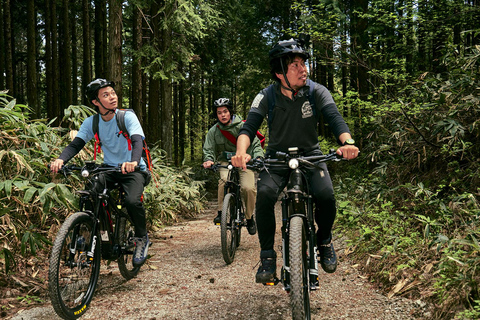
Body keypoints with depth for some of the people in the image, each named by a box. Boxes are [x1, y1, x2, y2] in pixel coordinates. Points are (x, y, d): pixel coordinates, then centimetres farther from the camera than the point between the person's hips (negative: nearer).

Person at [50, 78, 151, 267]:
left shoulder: (127, 117, -12)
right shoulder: (91, 122, -1)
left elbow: (137, 141, -27)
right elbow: (75, 144, -10)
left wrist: (134, 161, -49)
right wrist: (61, 159, -33)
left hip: (133, 170, -4)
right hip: (109, 169, 4)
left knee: (132, 201, -29)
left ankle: (142, 239, -1)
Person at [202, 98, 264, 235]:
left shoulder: (242, 126, -6)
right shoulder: (213, 131, 2)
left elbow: (255, 144, -8)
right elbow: (208, 149, 2)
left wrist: (258, 157, -27)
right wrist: (209, 160, -20)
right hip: (225, 162, 2)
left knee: (248, 188, -22)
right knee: (224, 180, -31)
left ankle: (249, 217, 3)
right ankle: (221, 212, -12)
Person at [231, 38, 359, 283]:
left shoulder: (316, 92, -9)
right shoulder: (266, 97, -11)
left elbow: (334, 117, -21)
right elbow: (249, 127, -22)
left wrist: (347, 141, -44)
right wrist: (241, 152, -44)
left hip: (310, 155, 0)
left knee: (325, 195, -27)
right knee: (265, 195, -29)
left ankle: (324, 240, 6)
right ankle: (267, 255, -10)